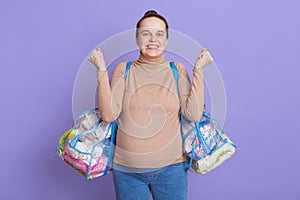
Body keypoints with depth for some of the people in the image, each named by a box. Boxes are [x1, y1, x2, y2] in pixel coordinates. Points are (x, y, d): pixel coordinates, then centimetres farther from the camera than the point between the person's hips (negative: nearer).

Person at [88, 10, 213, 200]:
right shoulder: (124, 70, 1)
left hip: (170, 167, 0)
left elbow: (194, 115, -10)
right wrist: (102, 70, -12)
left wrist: (198, 69, -9)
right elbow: (109, 115, -10)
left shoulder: (177, 70, 1)